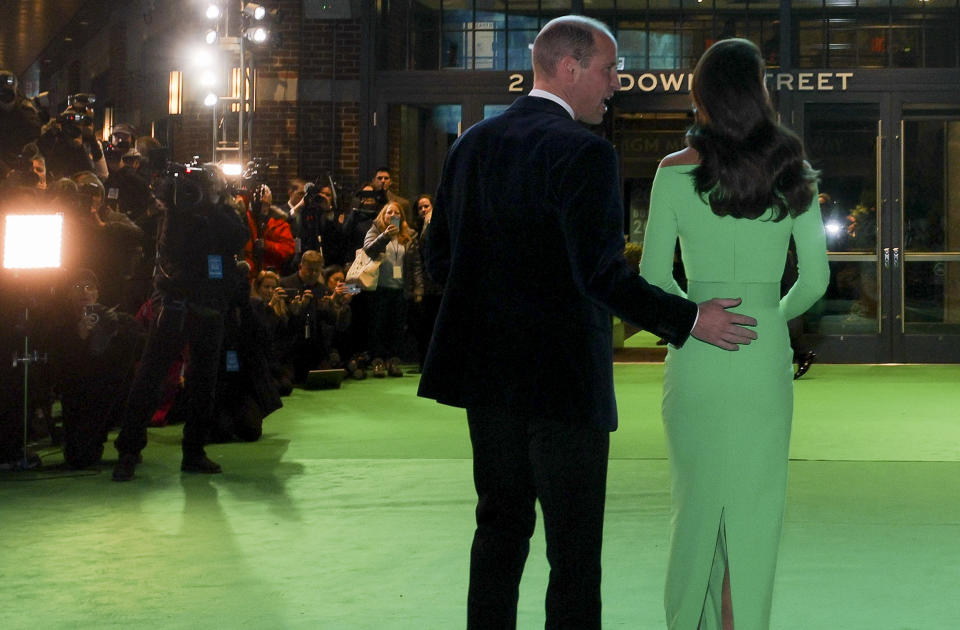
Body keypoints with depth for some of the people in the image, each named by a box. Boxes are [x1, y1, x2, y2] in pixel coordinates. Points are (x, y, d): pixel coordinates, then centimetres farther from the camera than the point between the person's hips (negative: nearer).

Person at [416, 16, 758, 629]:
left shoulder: (472, 143, 7)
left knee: (501, 527, 17)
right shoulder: (584, 152, -15)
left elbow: (441, 257, 10)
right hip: (563, 377, -7)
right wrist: (690, 319, -13)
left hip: (488, 371, 7)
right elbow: (602, 272, -22)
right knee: (574, 550, 2)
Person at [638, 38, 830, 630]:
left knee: (697, 498, 14)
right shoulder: (793, 172, -4)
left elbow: (654, 277, -4)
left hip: (696, 357, 0)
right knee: (754, 507, 8)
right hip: (765, 358, 0)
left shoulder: (675, 171, -7)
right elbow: (815, 279, -1)